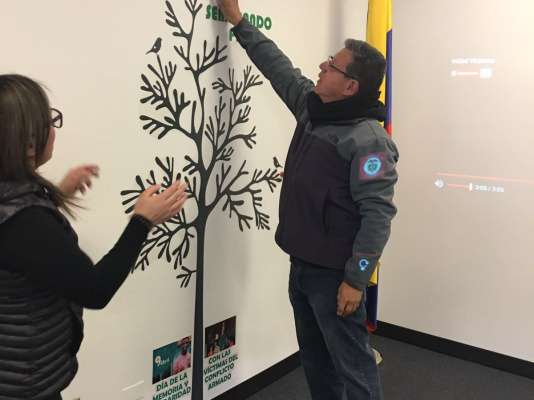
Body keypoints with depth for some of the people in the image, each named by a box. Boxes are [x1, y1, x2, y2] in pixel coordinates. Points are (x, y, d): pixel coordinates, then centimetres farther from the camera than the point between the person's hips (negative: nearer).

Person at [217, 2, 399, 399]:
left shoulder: (368, 139, -19)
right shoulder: (313, 109, 6)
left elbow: (378, 215, -22)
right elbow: (279, 67, 17)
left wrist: (356, 280, -22)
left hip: (334, 274, -9)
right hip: (302, 266, 9)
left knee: (351, 364, 2)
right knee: (316, 358, 21)